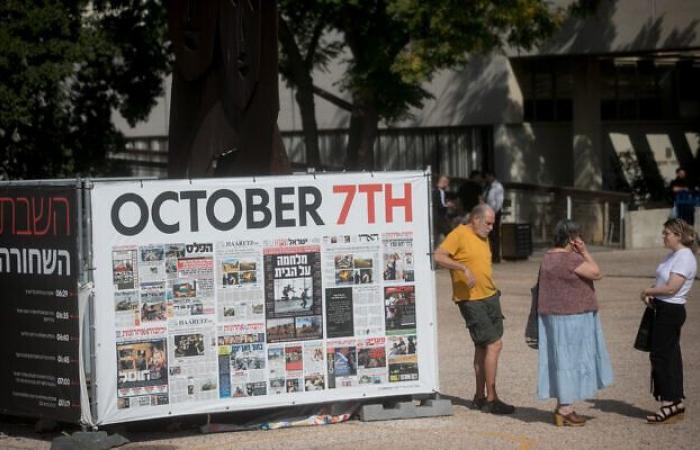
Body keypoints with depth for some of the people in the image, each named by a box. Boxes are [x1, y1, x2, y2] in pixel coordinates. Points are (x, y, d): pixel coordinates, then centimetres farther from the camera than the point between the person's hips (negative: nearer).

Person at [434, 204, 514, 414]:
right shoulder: (459, 234, -13)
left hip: (490, 297, 9)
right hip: (471, 300, -9)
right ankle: (491, 399, -7)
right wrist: (464, 268, -31)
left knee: (482, 347, 14)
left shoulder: (483, 237, 14)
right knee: (494, 344, -12)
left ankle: (480, 397, 24)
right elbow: (438, 256, -24)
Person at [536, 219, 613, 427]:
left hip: (555, 316, 9)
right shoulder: (570, 259, -20)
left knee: (564, 362, 15)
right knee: (569, 360, -2)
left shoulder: (549, 257, 10)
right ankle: (564, 409, 3)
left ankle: (563, 408, 20)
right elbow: (596, 273, -14)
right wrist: (584, 251, -10)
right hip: (570, 318, -9)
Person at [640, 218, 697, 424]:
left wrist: (647, 291, -11)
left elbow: (672, 288, -23)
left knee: (661, 355, -6)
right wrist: (651, 294, 2)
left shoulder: (685, 258, -17)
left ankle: (668, 403, -2)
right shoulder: (673, 255, 12)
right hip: (664, 309, 10)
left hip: (671, 312, -10)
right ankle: (676, 402, 19)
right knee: (671, 355, 13)